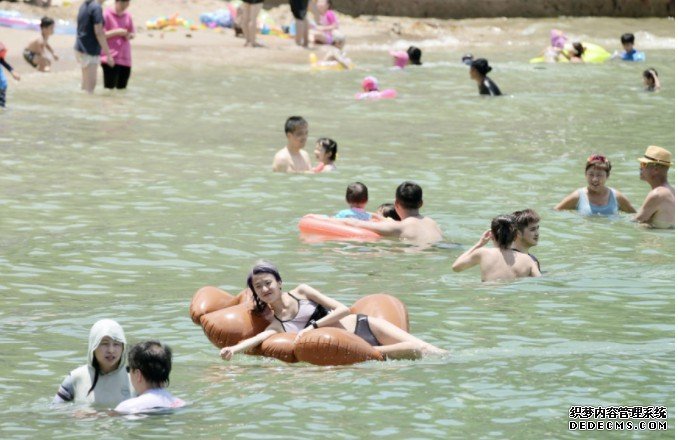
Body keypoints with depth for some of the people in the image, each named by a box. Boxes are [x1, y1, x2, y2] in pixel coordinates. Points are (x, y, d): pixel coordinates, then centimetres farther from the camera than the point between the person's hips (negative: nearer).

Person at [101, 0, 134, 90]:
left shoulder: (127, 16, 11)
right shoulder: (107, 15, -6)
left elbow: (132, 34, 21)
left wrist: (129, 35, -3)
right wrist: (117, 32, -19)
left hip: (125, 59, 5)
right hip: (111, 58, -5)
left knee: (122, 88, 3)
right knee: (110, 87, -10)